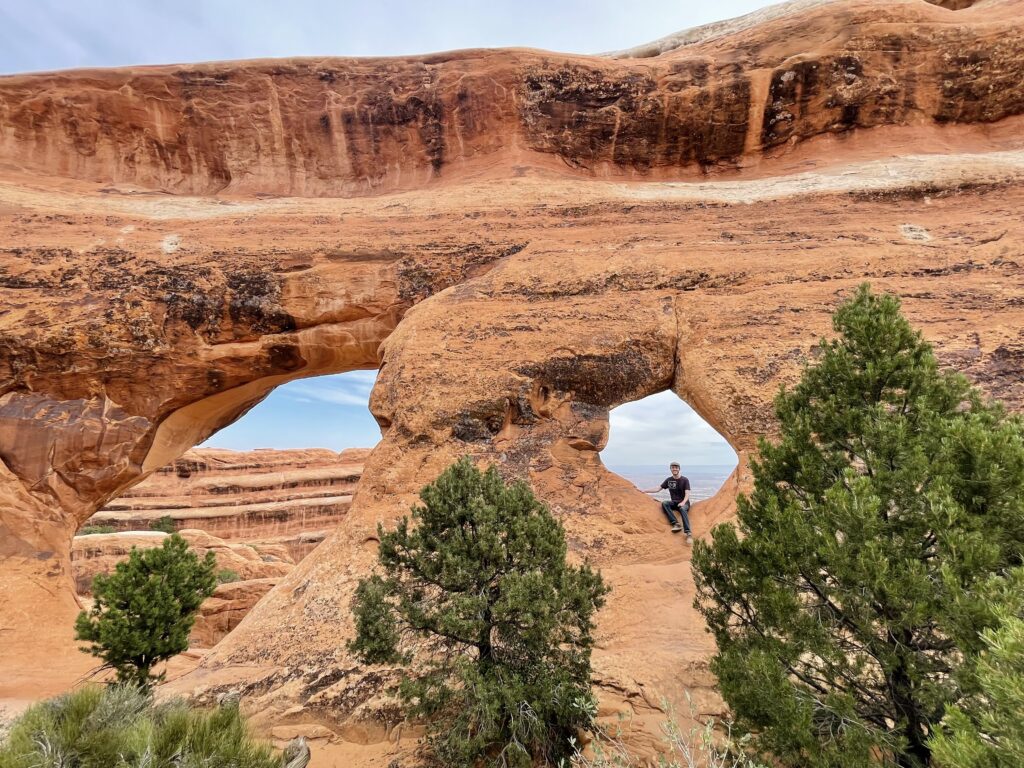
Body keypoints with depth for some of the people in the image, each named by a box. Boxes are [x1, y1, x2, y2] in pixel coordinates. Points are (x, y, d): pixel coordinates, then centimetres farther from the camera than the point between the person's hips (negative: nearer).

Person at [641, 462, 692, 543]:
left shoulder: (685, 480, -3)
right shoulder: (668, 480, 8)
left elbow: (687, 494, -11)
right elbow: (658, 489, 12)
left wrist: (683, 502, -31)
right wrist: (645, 491, 7)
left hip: (684, 503, -4)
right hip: (674, 503, 4)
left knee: (682, 509, -39)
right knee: (664, 503, -28)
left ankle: (688, 534, -54)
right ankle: (676, 524, -40)